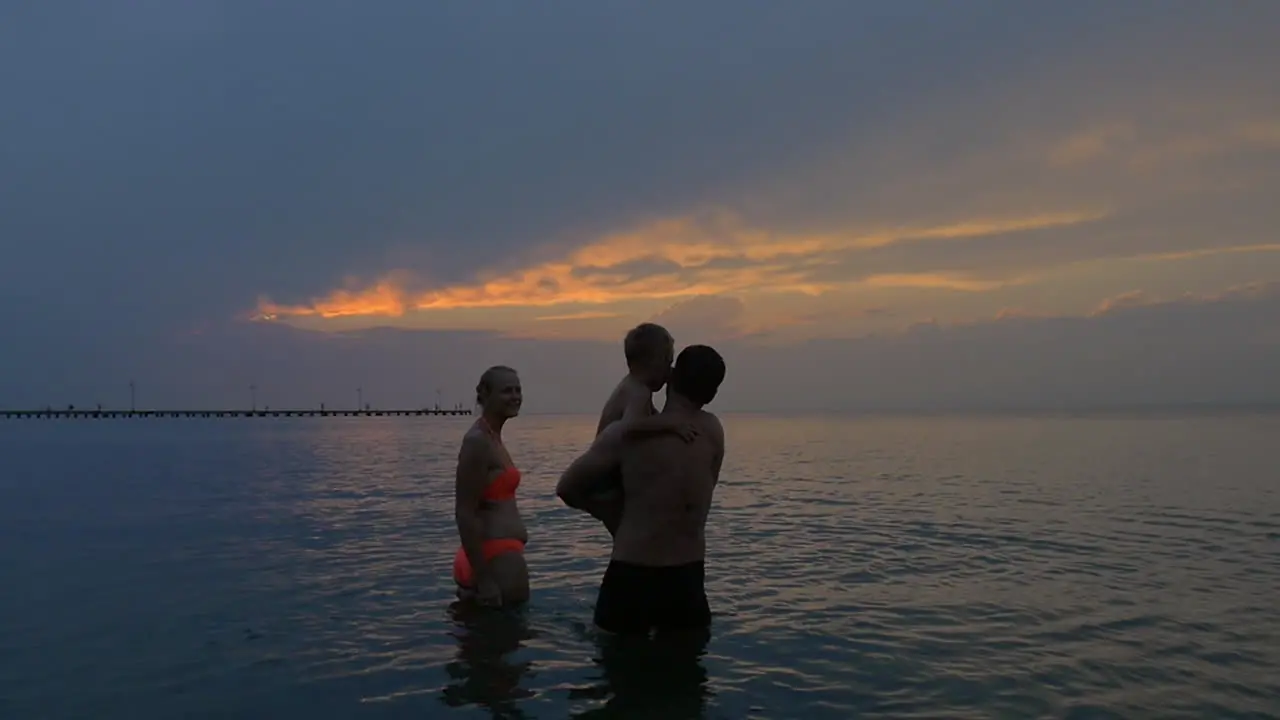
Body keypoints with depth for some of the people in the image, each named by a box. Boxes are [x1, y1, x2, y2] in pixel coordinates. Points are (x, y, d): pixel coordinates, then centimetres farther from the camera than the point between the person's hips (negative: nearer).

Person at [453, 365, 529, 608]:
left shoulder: (492, 439, 13)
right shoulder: (478, 441, -16)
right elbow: (464, 514, -20)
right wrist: (483, 579, -21)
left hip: (502, 551, 10)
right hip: (497, 555, -10)